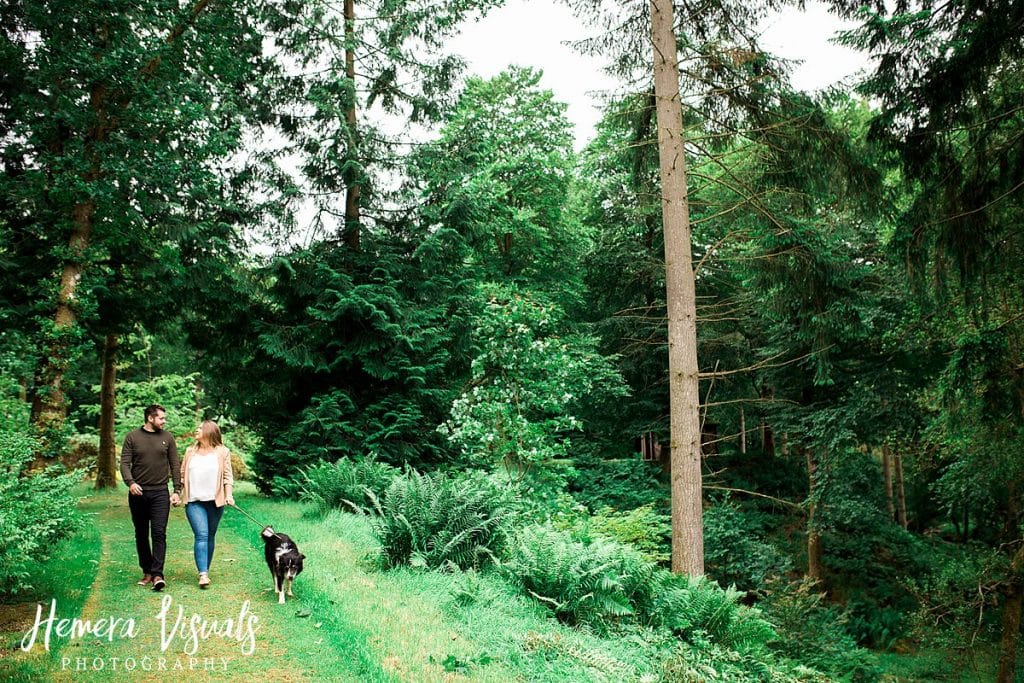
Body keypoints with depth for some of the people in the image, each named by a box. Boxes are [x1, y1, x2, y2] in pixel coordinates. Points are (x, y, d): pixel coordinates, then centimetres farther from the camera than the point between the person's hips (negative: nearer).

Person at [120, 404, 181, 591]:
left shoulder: (167, 437, 6)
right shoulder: (132, 437, 3)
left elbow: (175, 465, 6)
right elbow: (125, 463, -1)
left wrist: (177, 490, 0)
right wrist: (130, 482, -20)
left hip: (160, 493, -1)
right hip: (138, 493, 1)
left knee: (159, 533, -10)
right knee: (141, 535, 9)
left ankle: (157, 574, -12)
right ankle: (147, 572, 20)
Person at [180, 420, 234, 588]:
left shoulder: (222, 452, 4)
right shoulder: (190, 451, 12)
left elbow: (228, 475, 2)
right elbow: (182, 474, 14)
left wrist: (229, 495, -9)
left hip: (215, 501, 0)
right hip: (194, 501, 0)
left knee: (210, 536, 9)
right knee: (201, 535, -12)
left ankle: (206, 570, 22)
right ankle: (203, 574, -17)